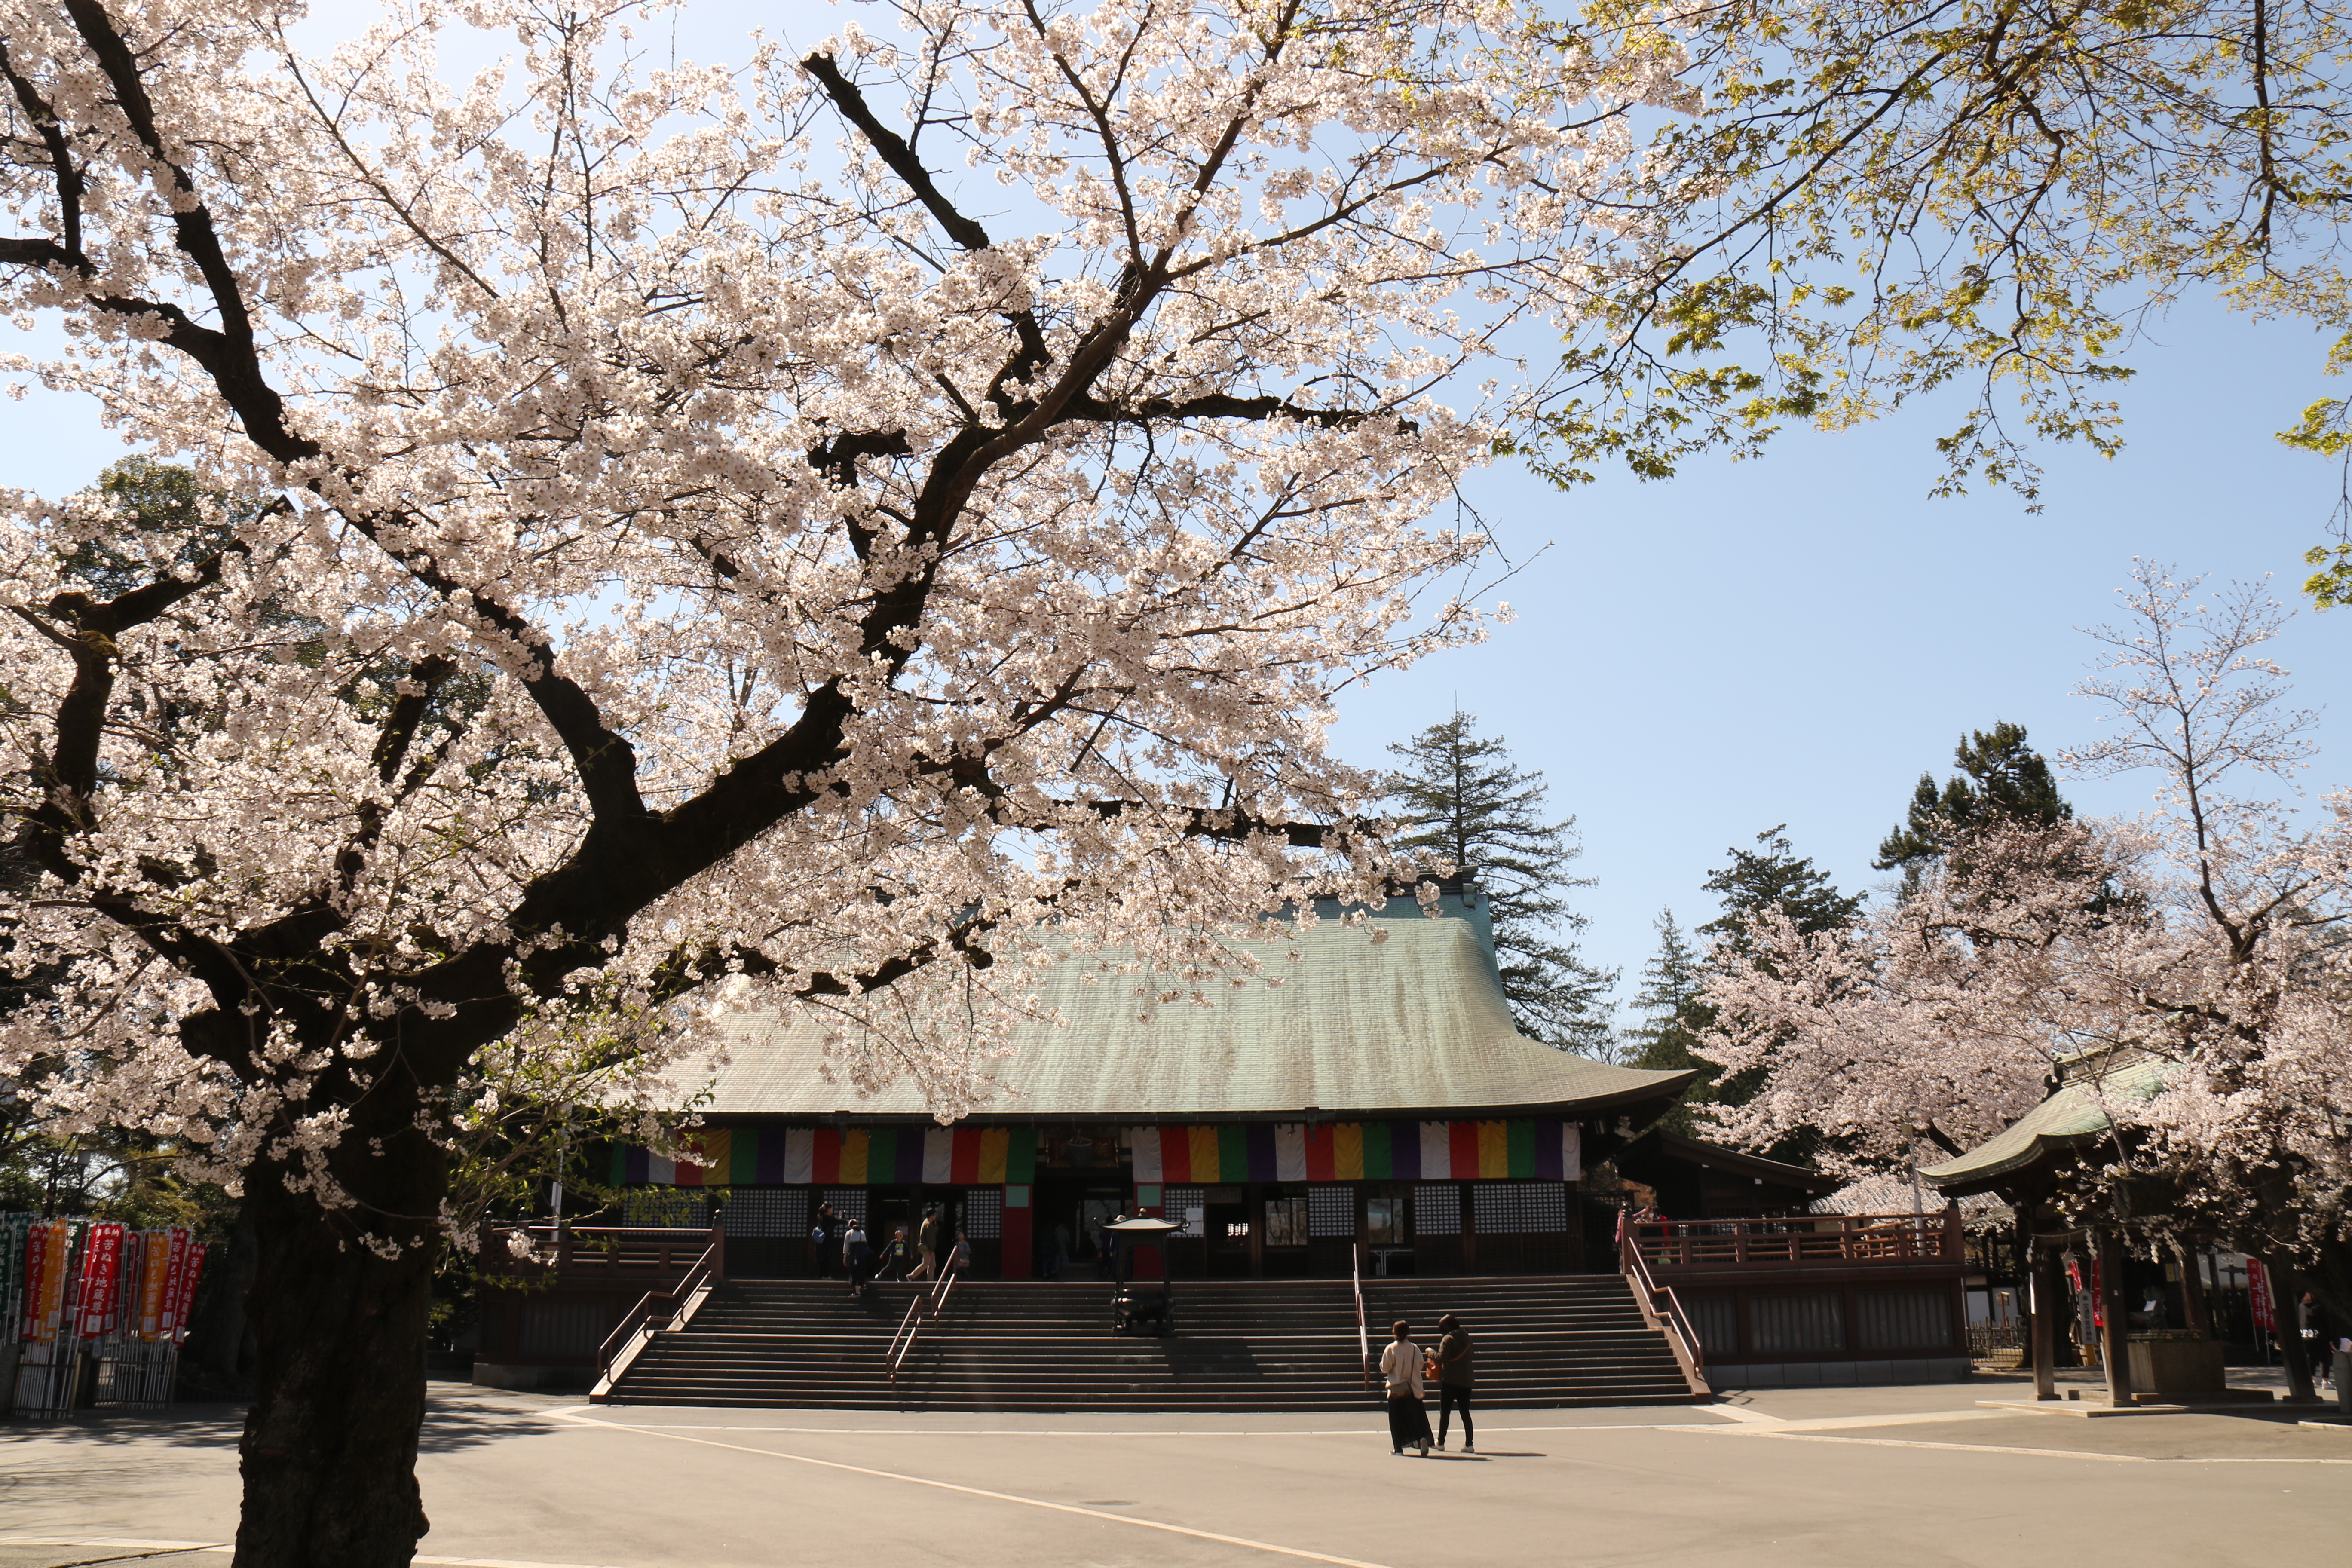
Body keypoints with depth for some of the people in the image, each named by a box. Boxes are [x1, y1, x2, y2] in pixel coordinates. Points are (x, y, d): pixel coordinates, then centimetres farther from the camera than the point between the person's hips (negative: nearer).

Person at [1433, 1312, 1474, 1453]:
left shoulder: (1448, 1339, -11)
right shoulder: (1467, 1338, 10)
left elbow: (1441, 1359, -18)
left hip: (1449, 1381, -6)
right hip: (1466, 1381, 6)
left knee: (1445, 1412, 5)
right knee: (1465, 1412, 6)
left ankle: (1441, 1441, 11)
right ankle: (1469, 1443, 0)